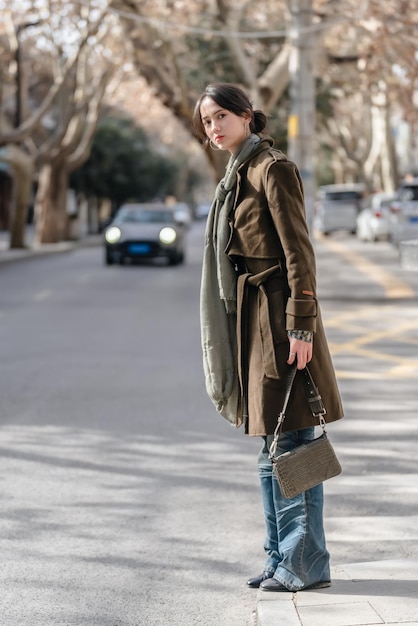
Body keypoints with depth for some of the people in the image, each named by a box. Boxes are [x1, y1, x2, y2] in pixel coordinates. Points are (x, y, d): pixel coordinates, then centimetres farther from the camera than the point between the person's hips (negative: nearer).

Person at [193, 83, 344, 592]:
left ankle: (306, 563, 1)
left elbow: (298, 250, -15)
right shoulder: (237, 175, 17)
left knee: (291, 443, -5)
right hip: (253, 319, 9)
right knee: (270, 445, 12)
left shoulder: (272, 169, -10)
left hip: (280, 317, -9)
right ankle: (281, 556, 20)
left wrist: (301, 326, -20)